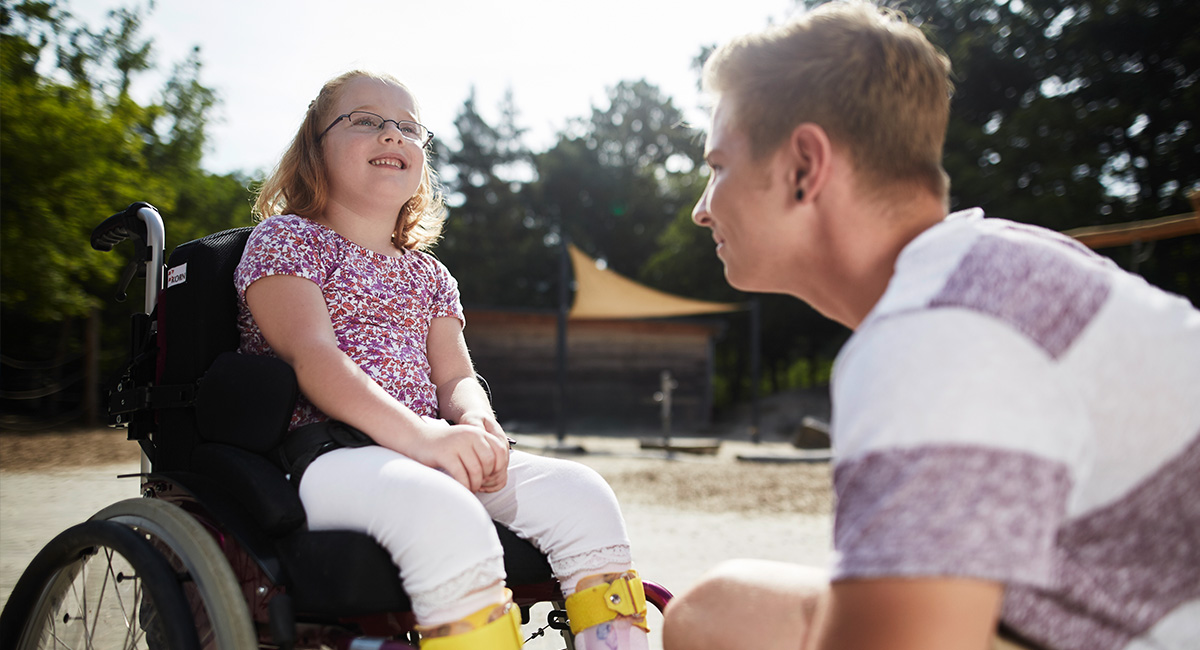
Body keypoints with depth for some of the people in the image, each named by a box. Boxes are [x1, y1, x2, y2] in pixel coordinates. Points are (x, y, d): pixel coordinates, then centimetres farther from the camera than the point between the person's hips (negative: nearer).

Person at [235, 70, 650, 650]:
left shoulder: (428, 276, 23)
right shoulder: (284, 238, 5)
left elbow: (456, 376, 14)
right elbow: (311, 354, -11)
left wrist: (478, 423, -14)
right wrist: (417, 433, -26)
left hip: (426, 451, 6)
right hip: (321, 452, -6)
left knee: (579, 493, -15)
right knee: (445, 515, -38)